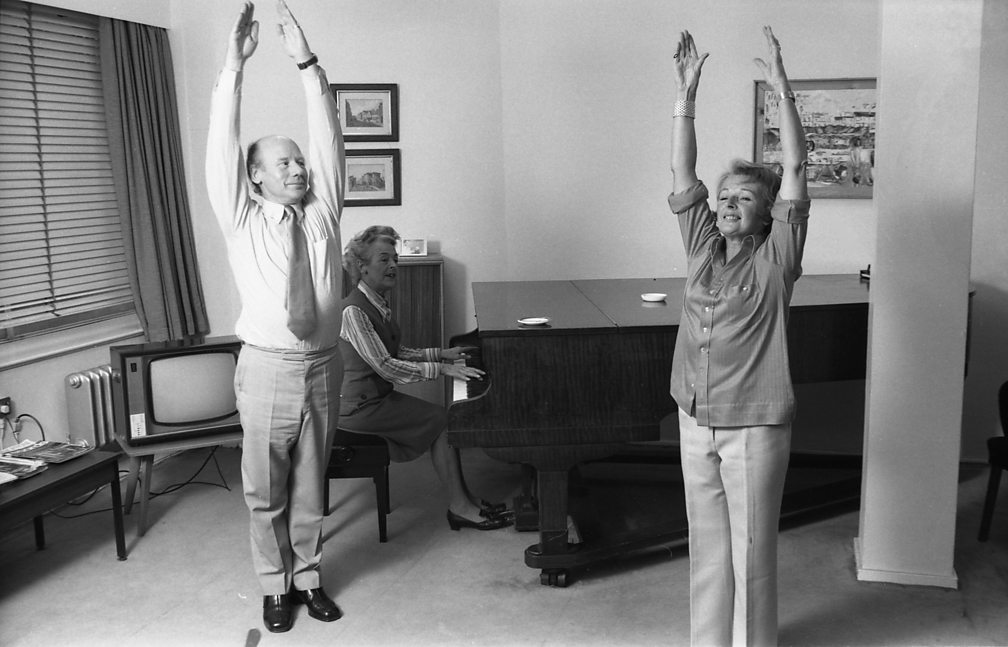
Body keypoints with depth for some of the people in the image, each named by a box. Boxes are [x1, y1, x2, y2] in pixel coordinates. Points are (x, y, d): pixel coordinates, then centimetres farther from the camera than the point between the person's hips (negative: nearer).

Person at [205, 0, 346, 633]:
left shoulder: (322, 213, 5)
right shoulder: (244, 220, -1)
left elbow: (330, 142, -4)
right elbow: (222, 150, -11)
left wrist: (308, 64, -14)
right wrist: (234, 66, -19)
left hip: (322, 367, 2)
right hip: (268, 368, -2)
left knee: (309, 487, 14)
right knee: (266, 491, 9)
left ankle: (309, 576, 30)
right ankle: (275, 585, 26)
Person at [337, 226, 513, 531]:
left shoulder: (378, 303, 10)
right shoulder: (354, 311, -22)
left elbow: (395, 352, 18)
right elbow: (384, 366, -26)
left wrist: (441, 353, 8)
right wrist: (441, 369, -26)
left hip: (377, 394, 9)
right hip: (360, 406, -9)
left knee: (446, 417, 2)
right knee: (443, 420, -12)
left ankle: (464, 498, 6)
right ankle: (459, 507, -3)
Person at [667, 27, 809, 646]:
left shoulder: (776, 258, -7)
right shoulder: (704, 247, 5)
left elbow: (794, 171, -16)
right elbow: (683, 174, -1)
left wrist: (783, 89, -21)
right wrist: (687, 93, -8)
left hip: (754, 427, -5)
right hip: (696, 421, 5)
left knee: (751, 550, 6)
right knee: (707, 545, 17)